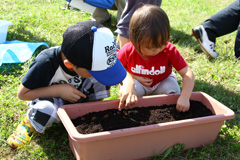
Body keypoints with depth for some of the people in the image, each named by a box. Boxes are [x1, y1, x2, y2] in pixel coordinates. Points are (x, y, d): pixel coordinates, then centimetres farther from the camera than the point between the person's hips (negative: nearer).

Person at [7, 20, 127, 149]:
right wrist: (58, 90, -33)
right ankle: (29, 123, -5)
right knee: (45, 110, -40)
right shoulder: (46, 63, -34)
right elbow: (22, 94, -23)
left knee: (100, 80, -23)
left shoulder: (87, 58, -24)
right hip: (47, 98, -3)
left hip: (76, 98, 3)